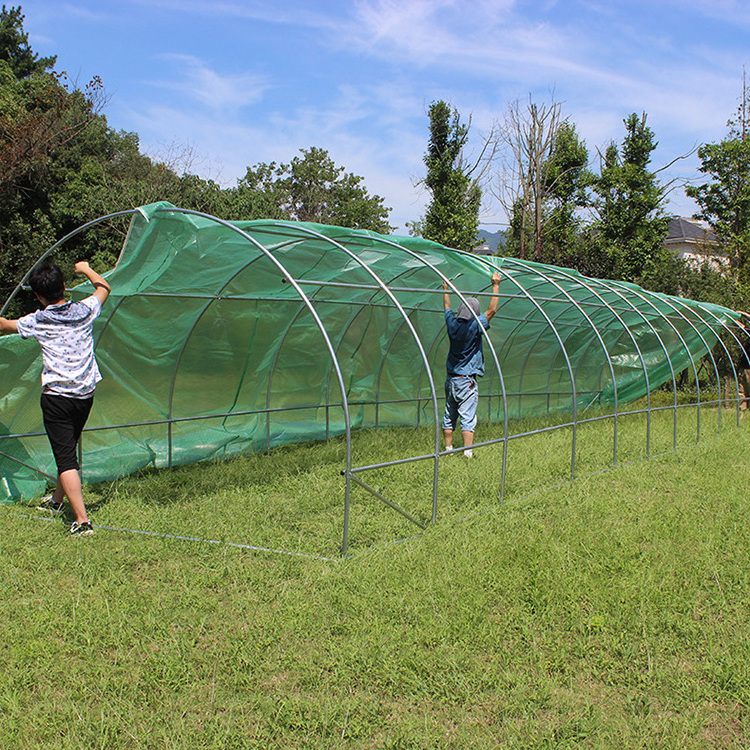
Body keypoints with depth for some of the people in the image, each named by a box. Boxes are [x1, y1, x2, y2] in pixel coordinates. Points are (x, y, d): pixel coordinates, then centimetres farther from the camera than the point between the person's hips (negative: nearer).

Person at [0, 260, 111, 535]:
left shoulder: (37, 321, -5)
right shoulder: (84, 311, 2)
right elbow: (104, 287, 23)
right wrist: (86, 269, 39)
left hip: (56, 396, -5)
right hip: (86, 396, 5)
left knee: (65, 458, -6)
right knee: (69, 449, 22)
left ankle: (82, 520, -15)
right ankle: (57, 500, 45)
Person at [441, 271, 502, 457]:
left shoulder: (452, 323, 3)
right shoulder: (474, 326, -13)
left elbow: (447, 307, 22)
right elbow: (492, 310, -12)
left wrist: (446, 289, 36)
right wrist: (496, 286, -7)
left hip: (451, 379, 6)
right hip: (467, 381, -6)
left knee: (449, 417, 11)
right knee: (467, 418, -7)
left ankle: (448, 449, 16)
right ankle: (468, 453, -10)